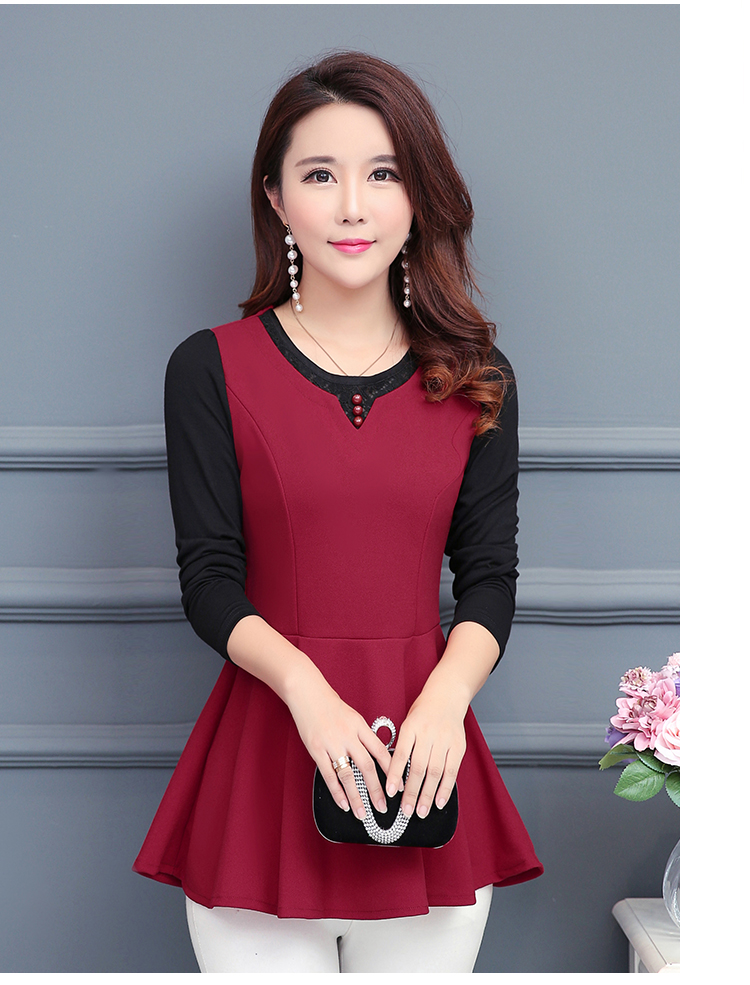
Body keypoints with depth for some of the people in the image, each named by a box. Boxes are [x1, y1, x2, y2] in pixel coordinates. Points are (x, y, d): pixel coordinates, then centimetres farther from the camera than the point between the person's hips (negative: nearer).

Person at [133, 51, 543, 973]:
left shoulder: (476, 377, 7)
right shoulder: (211, 368, 1)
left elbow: (490, 574, 4)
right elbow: (210, 579, -4)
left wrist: (445, 698, -16)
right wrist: (307, 687, -21)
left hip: (425, 738, 2)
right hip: (268, 745, -2)